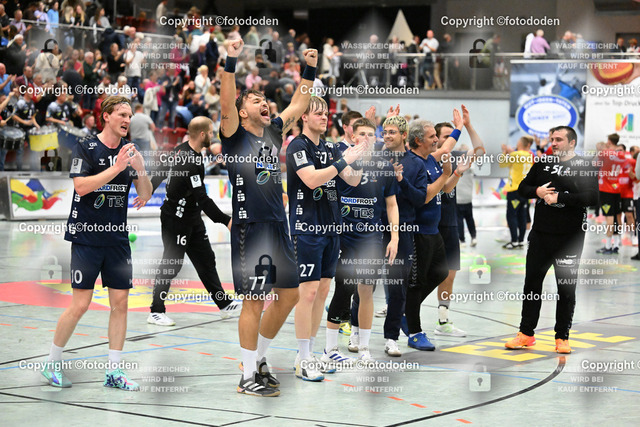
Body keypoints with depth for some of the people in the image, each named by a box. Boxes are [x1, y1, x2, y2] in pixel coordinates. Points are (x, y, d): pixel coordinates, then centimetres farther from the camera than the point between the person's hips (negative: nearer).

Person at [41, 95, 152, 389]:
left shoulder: (130, 151, 10)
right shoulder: (86, 148, -5)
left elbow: (145, 196, 8)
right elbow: (81, 186, -18)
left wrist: (140, 170, -11)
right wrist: (116, 168, -22)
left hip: (118, 239, 5)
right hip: (86, 238, -5)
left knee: (120, 303, 2)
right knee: (80, 305, -7)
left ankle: (113, 371, 9)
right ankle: (52, 364, 10)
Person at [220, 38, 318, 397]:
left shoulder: (274, 132, 13)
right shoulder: (235, 135, -4)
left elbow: (299, 104, 21)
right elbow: (226, 103, -20)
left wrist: (311, 70, 13)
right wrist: (231, 62, -28)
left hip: (279, 226, 7)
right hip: (250, 227, -7)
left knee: (289, 295, 11)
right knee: (255, 301, -4)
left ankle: (259, 358, 27)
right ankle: (248, 377, 4)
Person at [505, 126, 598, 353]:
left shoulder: (584, 166, -5)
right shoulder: (543, 163, 10)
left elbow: (592, 198, -17)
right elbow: (523, 188, 15)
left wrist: (559, 197, -17)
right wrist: (537, 192, -6)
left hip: (569, 238, -4)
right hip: (540, 234, 5)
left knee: (566, 288, 4)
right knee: (532, 283, 8)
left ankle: (562, 337, 15)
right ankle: (526, 333, 18)